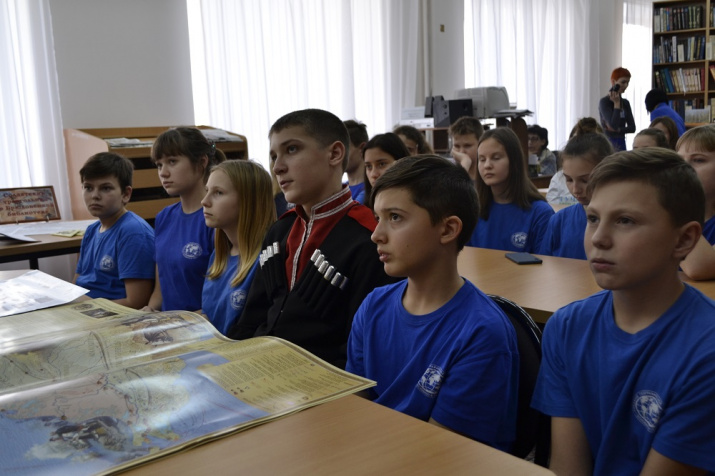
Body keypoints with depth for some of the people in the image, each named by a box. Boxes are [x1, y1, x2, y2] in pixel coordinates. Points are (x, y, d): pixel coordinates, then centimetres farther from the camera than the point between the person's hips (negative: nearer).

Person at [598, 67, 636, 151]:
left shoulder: (625, 103, 12)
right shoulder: (604, 102, -7)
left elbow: (632, 127, 7)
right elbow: (613, 125, -18)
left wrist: (617, 130, -10)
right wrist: (617, 103, -15)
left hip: (621, 143, 6)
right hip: (608, 142, -6)